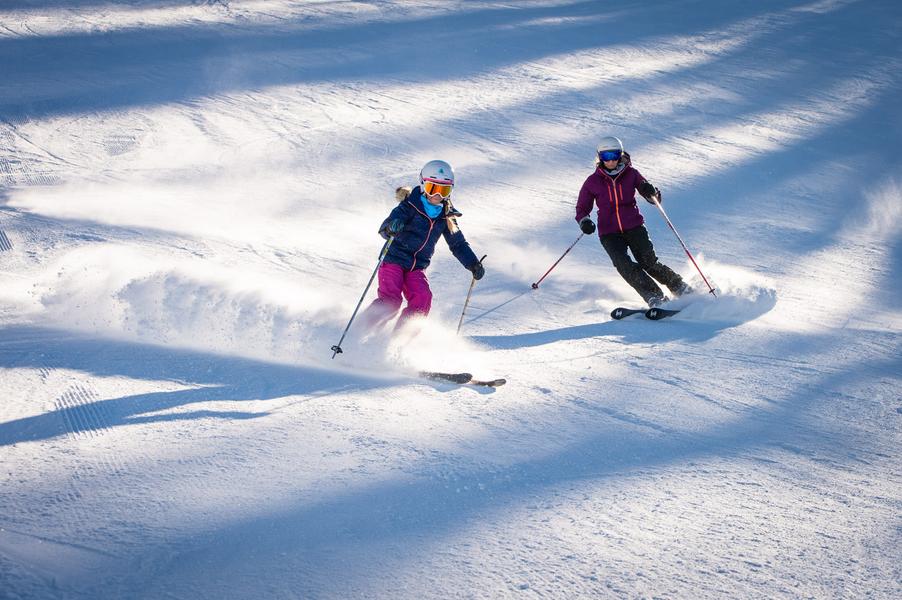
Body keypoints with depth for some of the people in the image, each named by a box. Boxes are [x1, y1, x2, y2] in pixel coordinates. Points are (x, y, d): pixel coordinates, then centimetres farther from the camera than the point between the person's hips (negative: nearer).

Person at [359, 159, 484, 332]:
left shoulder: (446, 217, 8)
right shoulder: (410, 206, -8)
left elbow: (458, 243, 17)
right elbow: (384, 228, -18)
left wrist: (473, 264, 4)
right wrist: (391, 228, -42)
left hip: (417, 268, 4)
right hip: (394, 260, -4)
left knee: (422, 299, -21)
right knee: (390, 301, -22)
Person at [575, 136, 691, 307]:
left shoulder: (630, 174, 0)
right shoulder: (593, 182, 0)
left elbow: (655, 199, 3)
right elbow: (582, 208, 9)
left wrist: (651, 192, -20)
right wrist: (584, 221, -13)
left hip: (634, 227, 0)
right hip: (609, 233, 0)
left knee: (649, 263, -13)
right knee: (624, 266, -21)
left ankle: (681, 289, 2)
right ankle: (655, 298, -20)